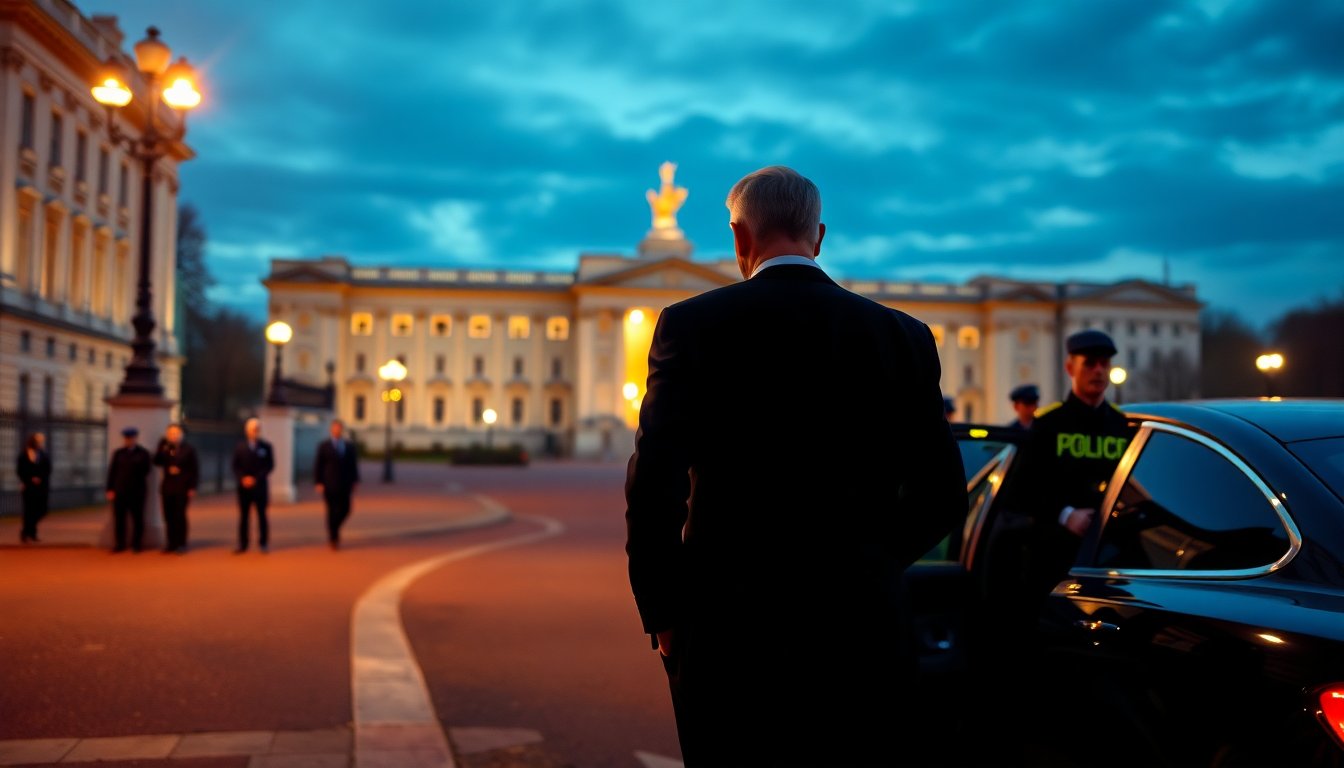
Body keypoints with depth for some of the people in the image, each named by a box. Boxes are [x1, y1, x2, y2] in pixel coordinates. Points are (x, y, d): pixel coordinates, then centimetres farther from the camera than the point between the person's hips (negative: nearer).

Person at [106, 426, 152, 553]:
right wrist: (110, 489, 0)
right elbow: (112, 471, 5)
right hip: (119, 491, 1)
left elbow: (148, 468, 9)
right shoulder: (118, 453, 7)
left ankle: (136, 544, 7)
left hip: (137, 492, -1)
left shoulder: (143, 453, 2)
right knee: (119, 518, 0)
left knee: (137, 518, 0)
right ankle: (120, 545, 5)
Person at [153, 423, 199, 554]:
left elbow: (195, 469, -1)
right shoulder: (165, 449, 12)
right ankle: (171, 543, 10)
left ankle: (181, 544, 1)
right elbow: (157, 461, -3)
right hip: (167, 487, 4)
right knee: (169, 516, 3)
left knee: (180, 516, -5)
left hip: (182, 488, -4)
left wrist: (192, 487, -7)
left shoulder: (188, 449, 1)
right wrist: (162, 446, -11)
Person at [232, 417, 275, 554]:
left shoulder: (266, 446, 2)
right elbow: (236, 466, 6)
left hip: (260, 486, -2)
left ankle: (263, 544, 5)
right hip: (244, 486, 2)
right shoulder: (240, 447, 8)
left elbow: (270, 465, -2)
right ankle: (242, 545, 5)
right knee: (243, 516, 2)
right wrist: (242, 479, -12)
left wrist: (256, 479, -12)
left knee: (262, 515, 1)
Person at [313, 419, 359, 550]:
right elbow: (318, 466, -3)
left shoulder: (349, 446, 8)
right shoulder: (324, 446, -1)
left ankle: (334, 529, 25)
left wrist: (355, 481, 2)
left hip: (345, 485, 3)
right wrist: (318, 483, -9)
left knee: (345, 510, -1)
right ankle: (333, 539, 7)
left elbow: (354, 465, 9)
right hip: (329, 485, -3)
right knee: (332, 512, -1)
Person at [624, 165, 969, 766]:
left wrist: (662, 614, -1)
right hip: (858, 633, 2)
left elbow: (653, 484, -13)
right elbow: (941, 496, 3)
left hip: (726, 636, -2)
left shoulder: (692, 324, -6)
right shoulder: (903, 336, 2)